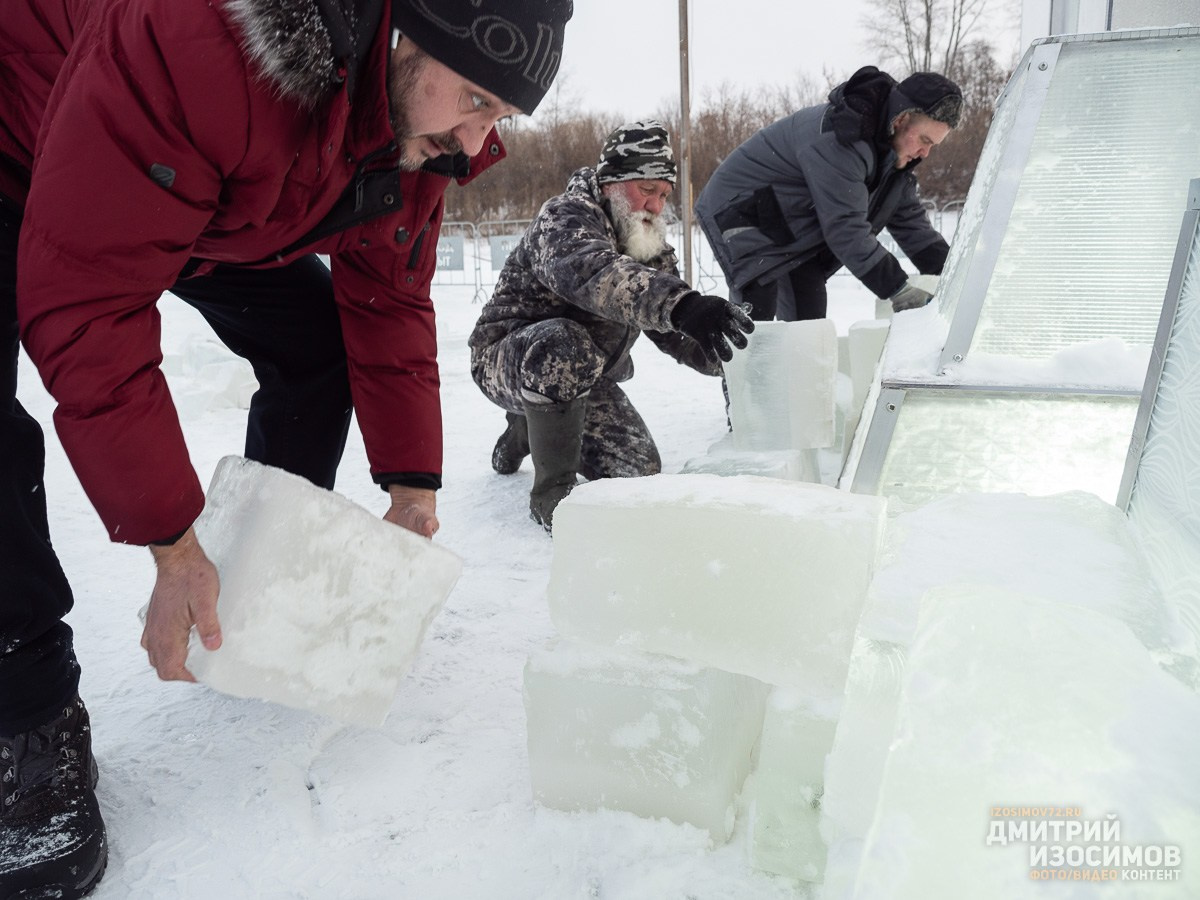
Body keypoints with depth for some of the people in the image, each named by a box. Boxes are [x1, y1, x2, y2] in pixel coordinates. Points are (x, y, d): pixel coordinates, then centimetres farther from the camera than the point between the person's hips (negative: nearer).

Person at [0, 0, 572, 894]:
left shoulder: (425, 125, -18)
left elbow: (387, 302, -10)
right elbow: (88, 306, -40)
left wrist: (413, 492, -14)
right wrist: (174, 548, -38)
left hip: (217, 198, 6)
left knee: (320, 342, -7)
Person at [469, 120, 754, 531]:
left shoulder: (652, 247, 4)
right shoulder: (566, 218, -22)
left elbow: (674, 329, -2)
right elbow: (591, 273, -46)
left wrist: (726, 357, -23)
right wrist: (679, 302, -61)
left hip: (586, 379, 8)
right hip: (506, 357, -8)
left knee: (639, 470, 0)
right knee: (566, 345, -40)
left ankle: (526, 431, 24)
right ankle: (552, 490, -23)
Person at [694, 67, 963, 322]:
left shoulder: (892, 145, -2)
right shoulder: (838, 139, -32)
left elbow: (908, 216, 3)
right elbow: (845, 228, -34)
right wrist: (899, 290, -30)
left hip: (796, 228, 9)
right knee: (754, 325, -19)